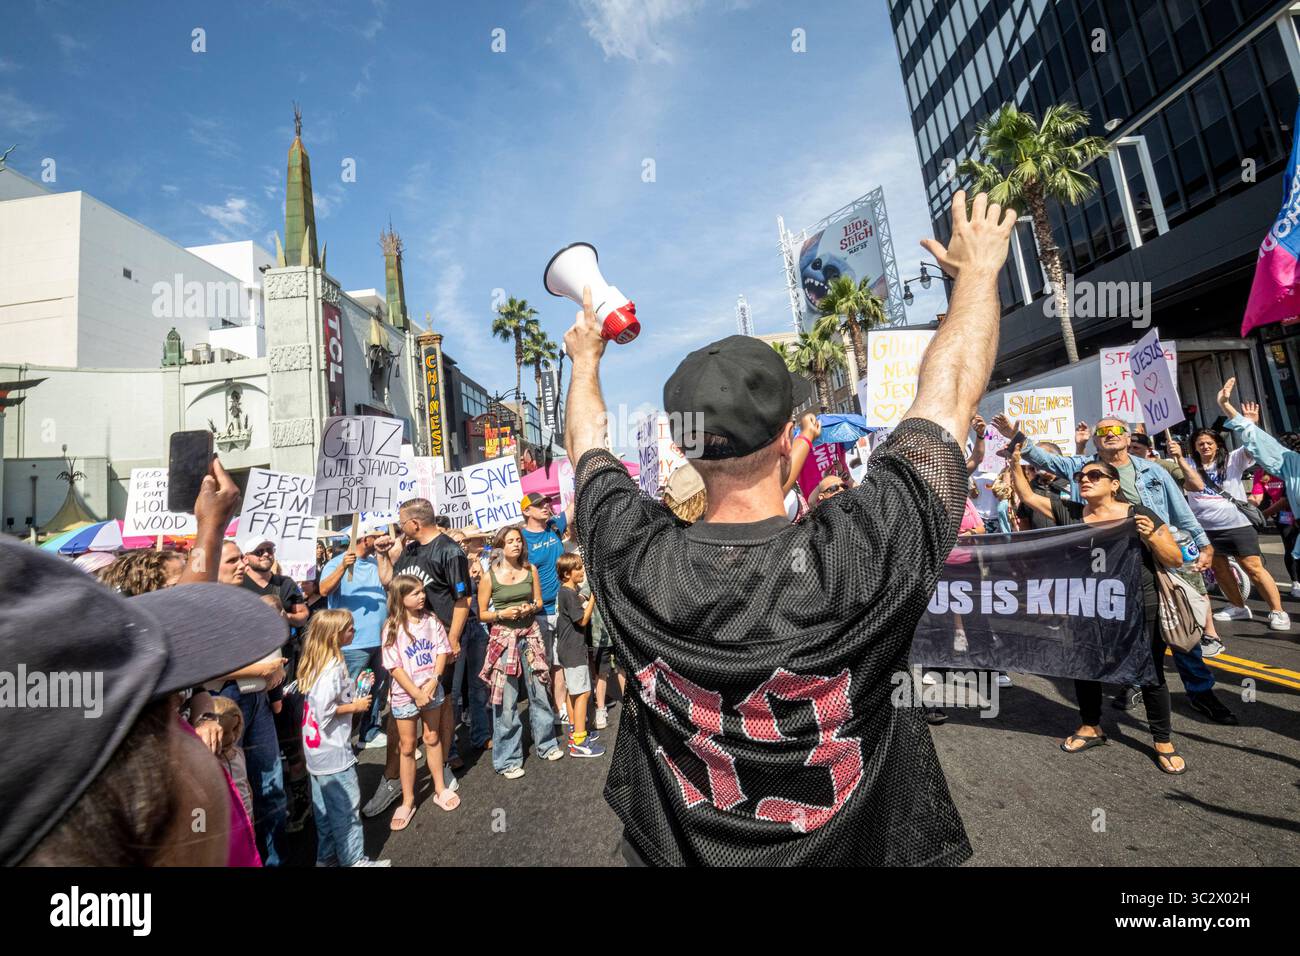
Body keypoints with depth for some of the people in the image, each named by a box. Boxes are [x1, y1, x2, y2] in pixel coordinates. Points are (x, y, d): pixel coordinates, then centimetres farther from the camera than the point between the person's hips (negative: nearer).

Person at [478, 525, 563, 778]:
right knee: (506, 700, 1)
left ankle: (546, 744, 30)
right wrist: (502, 614, -17)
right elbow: (481, 614, -1)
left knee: (538, 692, 10)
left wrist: (531, 608, -9)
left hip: (530, 634, 3)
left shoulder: (530, 570, 1)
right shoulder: (489, 577, -7)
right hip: (503, 636, -3)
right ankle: (507, 759, 17)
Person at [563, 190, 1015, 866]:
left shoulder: (634, 559, -27)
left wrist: (586, 358, 12)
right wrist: (979, 267, 0)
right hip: (854, 852, -1)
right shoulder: (862, 555, -32)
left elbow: (586, 442, -7)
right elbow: (949, 389, -18)